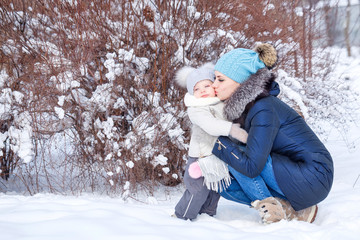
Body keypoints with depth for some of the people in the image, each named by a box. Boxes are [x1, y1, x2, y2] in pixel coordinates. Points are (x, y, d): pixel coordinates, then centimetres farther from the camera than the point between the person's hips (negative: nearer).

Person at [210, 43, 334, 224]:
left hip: (313, 178, -9)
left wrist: (217, 143, -17)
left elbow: (251, 166, -27)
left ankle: (272, 207, -5)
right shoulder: (242, 107, 5)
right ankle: (292, 210, 3)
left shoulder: (263, 110, -22)